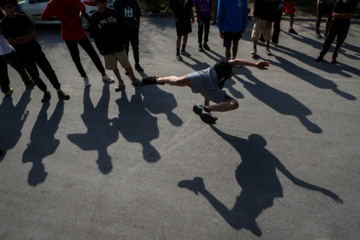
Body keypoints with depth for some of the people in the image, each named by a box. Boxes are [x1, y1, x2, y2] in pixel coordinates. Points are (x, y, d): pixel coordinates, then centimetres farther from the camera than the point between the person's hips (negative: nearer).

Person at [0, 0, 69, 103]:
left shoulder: (23, 18, 1)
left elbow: (35, 33, -6)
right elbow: (12, 42, -13)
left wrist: (20, 38, -15)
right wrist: (28, 37, -12)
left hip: (36, 50, 1)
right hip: (23, 55, -1)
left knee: (49, 71, -2)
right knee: (35, 76, 6)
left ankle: (59, 91, 7)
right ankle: (46, 92, 23)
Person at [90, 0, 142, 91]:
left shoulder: (113, 12, -1)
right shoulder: (94, 18, -4)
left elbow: (121, 28, 4)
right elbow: (95, 35, -1)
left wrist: (123, 41, 1)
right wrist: (100, 48, -2)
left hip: (118, 45, 0)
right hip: (106, 48, 0)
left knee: (126, 63, 5)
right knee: (113, 66, 9)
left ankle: (134, 79, 21)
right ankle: (120, 82, 25)